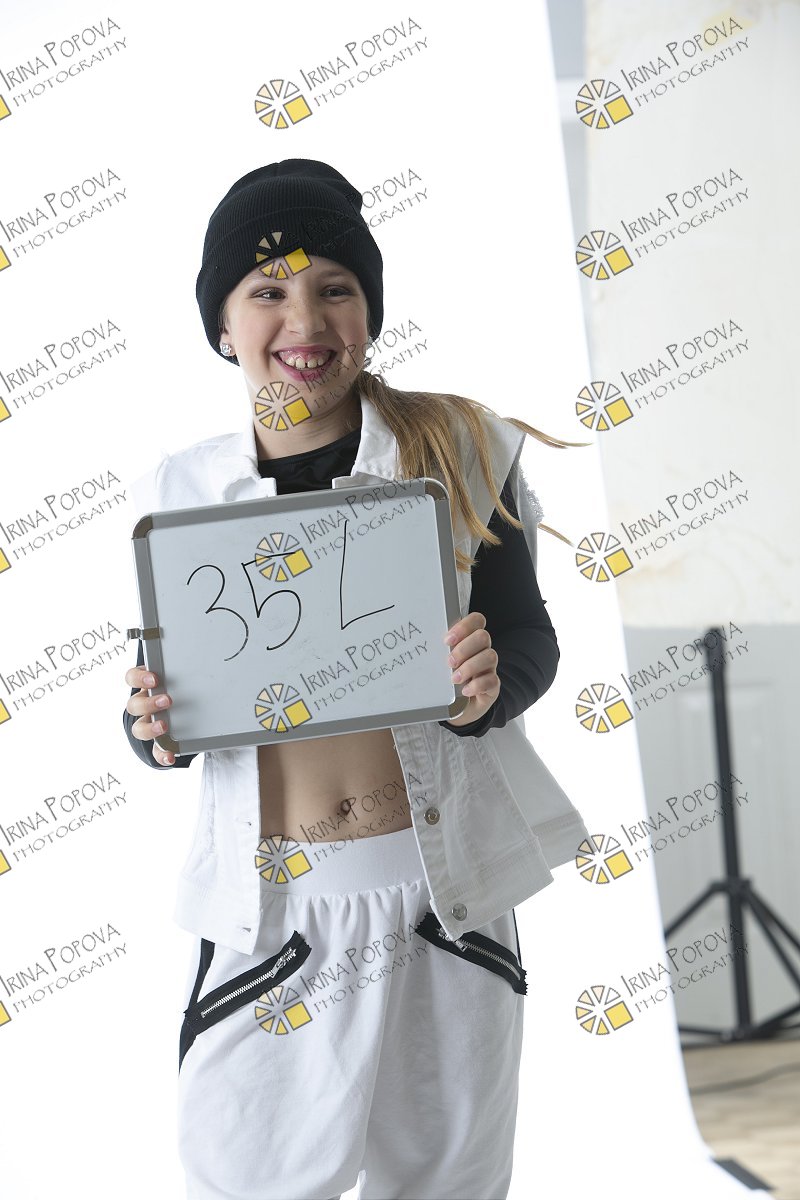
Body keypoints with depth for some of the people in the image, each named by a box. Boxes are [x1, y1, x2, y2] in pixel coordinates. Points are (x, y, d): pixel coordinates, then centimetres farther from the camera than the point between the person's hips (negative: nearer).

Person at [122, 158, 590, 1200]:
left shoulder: (460, 449, -3)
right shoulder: (179, 493, 2)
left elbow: (530, 636, 1)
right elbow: (170, 703, 8)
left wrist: (489, 683, -21)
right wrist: (154, 729, -15)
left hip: (446, 889, 0)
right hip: (268, 907, 1)